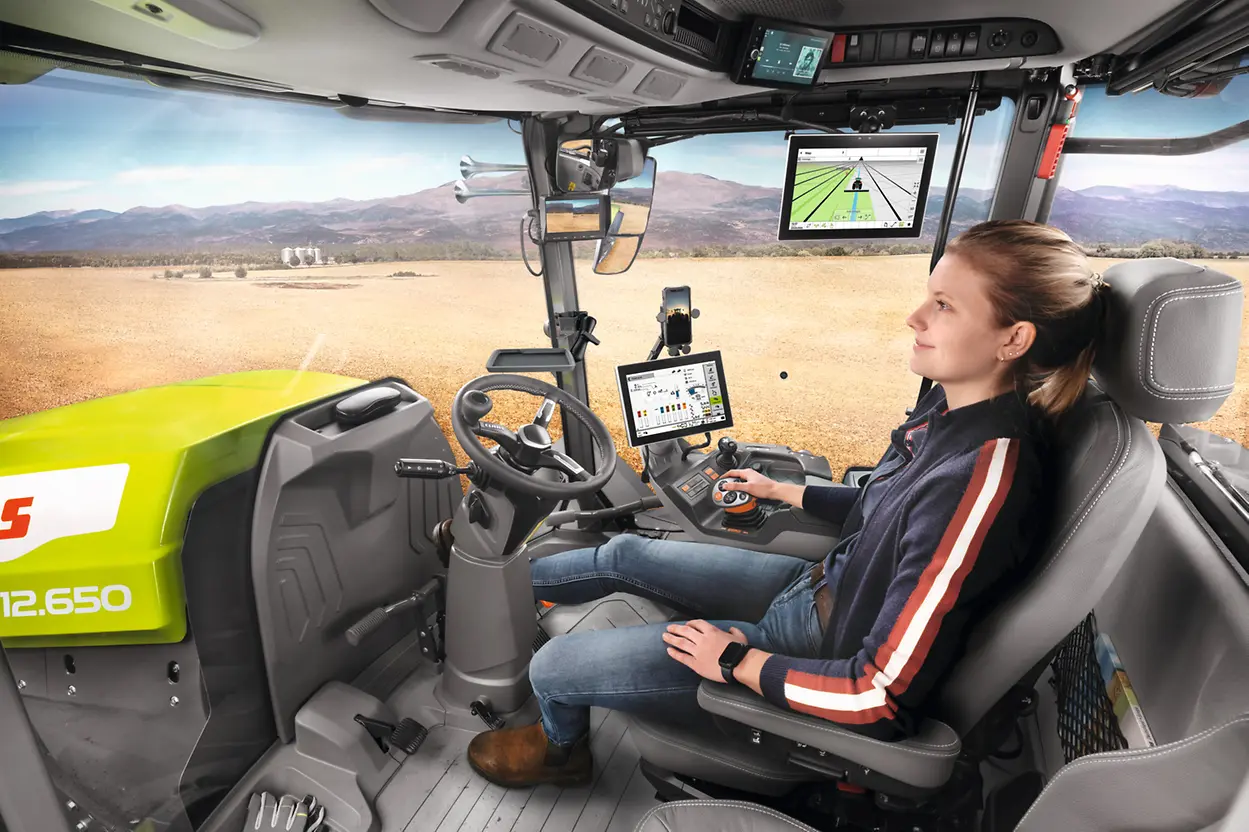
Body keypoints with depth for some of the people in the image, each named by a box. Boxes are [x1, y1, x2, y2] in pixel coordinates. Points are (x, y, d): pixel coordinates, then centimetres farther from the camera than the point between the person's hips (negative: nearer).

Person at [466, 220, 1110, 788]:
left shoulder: (985, 481, -34)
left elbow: (886, 697, -29)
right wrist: (779, 490, 18)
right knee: (623, 555, 14)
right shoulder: (954, 403, -7)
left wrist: (737, 662, -19)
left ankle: (560, 750, 37)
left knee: (553, 667, -1)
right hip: (820, 585, 8)